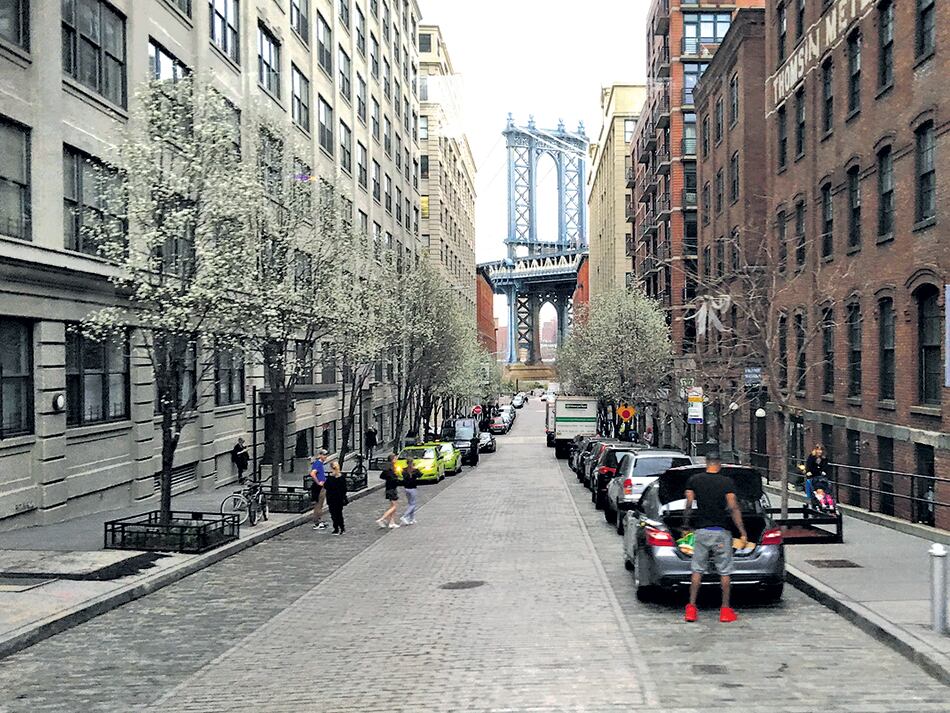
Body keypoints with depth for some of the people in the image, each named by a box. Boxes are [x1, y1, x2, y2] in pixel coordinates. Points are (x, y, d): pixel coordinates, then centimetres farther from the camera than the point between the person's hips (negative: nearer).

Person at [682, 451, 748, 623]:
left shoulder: (694, 480, 1)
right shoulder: (727, 482, -5)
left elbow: (688, 506, -1)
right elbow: (733, 509, -10)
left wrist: (685, 526, 11)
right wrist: (742, 533, -7)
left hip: (702, 531, 2)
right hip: (722, 532, -2)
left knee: (697, 570, 7)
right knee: (725, 572, 6)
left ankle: (691, 608, 5)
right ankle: (725, 610, 10)